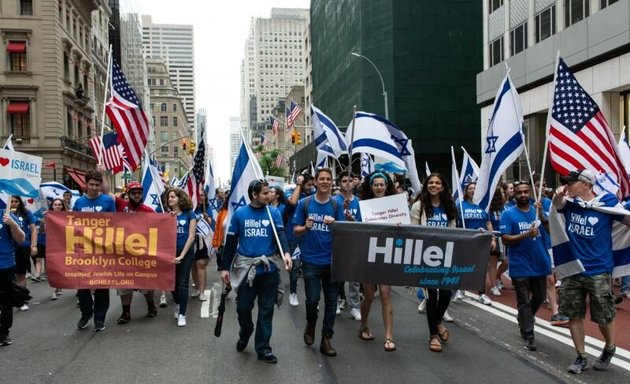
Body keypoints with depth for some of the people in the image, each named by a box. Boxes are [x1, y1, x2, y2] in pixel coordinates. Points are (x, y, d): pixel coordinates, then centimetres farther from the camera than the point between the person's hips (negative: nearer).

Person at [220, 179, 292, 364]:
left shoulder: (274, 212, 1)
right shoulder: (239, 213, 0)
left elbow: (280, 234, -12)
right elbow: (231, 242, 4)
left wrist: (286, 253, -32)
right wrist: (225, 267, 3)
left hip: (269, 269, 0)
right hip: (246, 268, 0)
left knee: (266, 310, 6)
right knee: (243, 307, 9)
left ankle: (263, 348, 19)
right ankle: (244, 335, 39)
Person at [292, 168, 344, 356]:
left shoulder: (336, 205, 4)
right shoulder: (305, 203, 0)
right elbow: (296, 231, 2)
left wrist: (334, 225, -16)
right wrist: (306, 227, -19)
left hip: (331, 260, 2)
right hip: (311, 260, -2)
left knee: (331, 300, 5)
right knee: (312, 299, -3)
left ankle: (326, 339, 17)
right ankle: (310, 326, 28)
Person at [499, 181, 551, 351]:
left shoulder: (538, 210, 4)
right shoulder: (508, 214, -6)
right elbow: (505, 239, -11)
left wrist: (541, 216, -19)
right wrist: (526, 235, -23)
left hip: (539, 263, 4)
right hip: (520, 265, -4)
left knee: (539, 297, 20)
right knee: (524, 302, 1)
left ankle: (524, 319, 44)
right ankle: (528, 336, 6)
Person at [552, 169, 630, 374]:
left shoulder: (607, 202, -8)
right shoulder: (569, 202, 0)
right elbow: (558, 204, -20)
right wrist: (558, 195, -42)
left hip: (599, 271, -3)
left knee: (604, 317, 9)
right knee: (574, 315, 9)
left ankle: (609, 349, 38)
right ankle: (581, 357, 24)